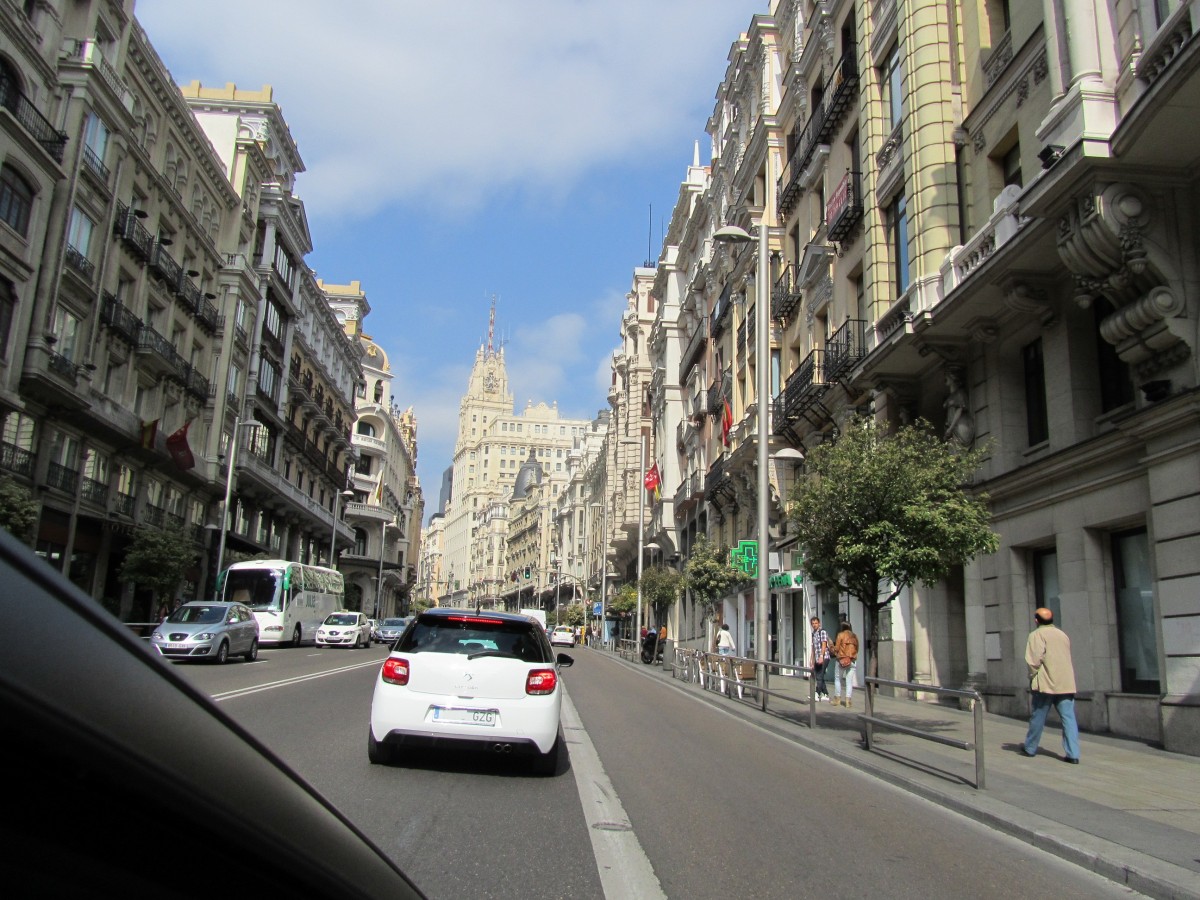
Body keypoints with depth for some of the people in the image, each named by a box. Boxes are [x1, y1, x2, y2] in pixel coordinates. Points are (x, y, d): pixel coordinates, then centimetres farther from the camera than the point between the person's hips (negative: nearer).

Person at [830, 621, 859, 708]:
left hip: (841, 660, -3)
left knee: (838, 679, 11)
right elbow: (856, 649, 8)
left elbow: (836, 648, -6)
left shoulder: (841, 635, -4)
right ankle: (848, 701, -1)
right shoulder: (854, 636, 8)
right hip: (852, 661, 3)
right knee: (849, 681, 4)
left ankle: (837, 700, 14)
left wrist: (832, 651, 13)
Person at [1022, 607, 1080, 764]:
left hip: (1045, 684, -5)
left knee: (1037, 718, 7)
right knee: (1069, 718, 1)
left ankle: (1030, 748, 19)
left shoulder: (1037, 634, -6)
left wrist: (1033, 676, -4)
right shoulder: (1063, 634, 15)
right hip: (1066, 683, 5)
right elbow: (1067, 657, 19)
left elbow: (1035, 659, -15)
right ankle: (1073, 754, -6)